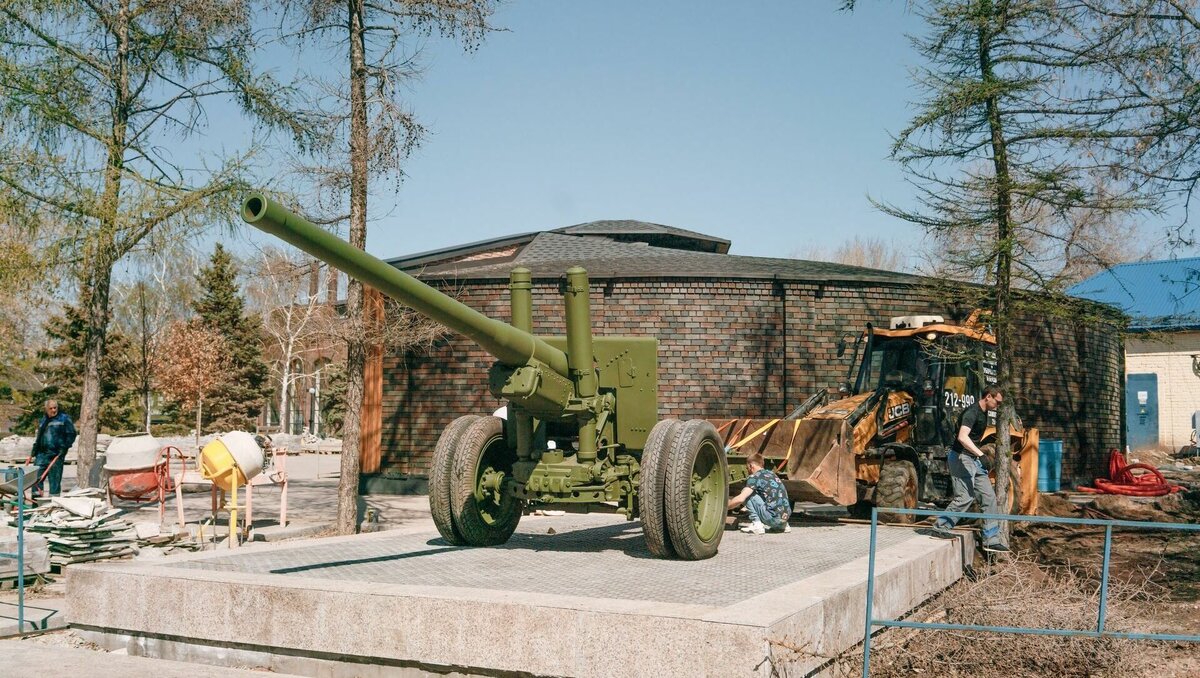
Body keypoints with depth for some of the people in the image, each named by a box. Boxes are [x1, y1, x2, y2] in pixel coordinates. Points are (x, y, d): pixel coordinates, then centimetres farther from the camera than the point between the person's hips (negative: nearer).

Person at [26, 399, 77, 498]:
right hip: (42, 454, 5)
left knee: (55, 479, -4)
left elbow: (71, 434, -2)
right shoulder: (43, 421, 19)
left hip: (56, 455, -5)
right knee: (36, 477, -1)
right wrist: (33, 454, 22)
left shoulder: (64, 418, 2)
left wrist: (64, 447, -12)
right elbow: (38, 438, 26)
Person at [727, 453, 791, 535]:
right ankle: (783, 526, 19)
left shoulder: (755, 477, -4)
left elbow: (740, 499, -13)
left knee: (747, 494, 1)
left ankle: (756, 525, -4)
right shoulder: (771, 474, 20)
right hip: (786, 516, 8)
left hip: (774, 517, -8)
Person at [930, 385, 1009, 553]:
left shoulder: (983, 413, 13)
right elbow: (962, 437, -34)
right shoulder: (972, 413, -19)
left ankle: (992, 540, 8)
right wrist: (981, 454, -41)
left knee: (988, 496, 5)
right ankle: (940, 527, 5)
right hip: (961, 458, -10)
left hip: (974, 459, 10)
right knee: (965, 498, -11)